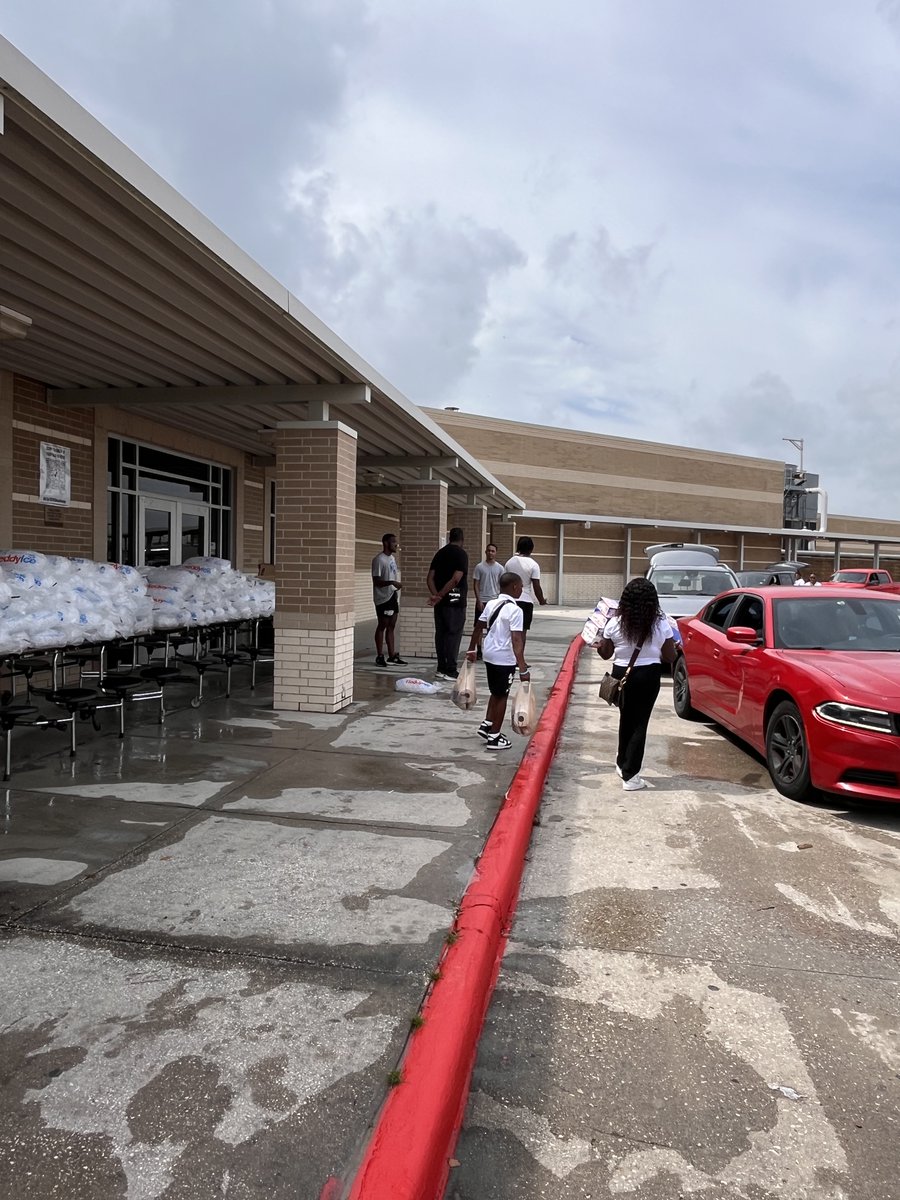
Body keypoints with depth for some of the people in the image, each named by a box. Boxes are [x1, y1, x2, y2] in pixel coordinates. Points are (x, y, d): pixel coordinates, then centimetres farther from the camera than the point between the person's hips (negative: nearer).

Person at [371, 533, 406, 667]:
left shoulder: (392, 558, 14)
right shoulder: (379, 560, -13)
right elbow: (376, 581, -18)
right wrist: (392, 582, -30)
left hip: (392, 596, 8)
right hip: (383, 598, -8)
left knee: (391, 626, 10)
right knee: (382, 626, -2)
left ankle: (392, 656, 15)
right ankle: (380, 656, 5)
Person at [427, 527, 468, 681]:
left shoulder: (440, 553, 12)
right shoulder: (461, 554, -7)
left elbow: (430, 578, 4)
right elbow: (456, 579, -19)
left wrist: (435, 594, -7)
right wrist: (440, 595, -16)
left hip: (441, 601, 6)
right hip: (455, 600, -6)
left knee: (440, 633, 11)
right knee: (454, 634, -2)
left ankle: (441, 668, 15)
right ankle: (450, 671, -2)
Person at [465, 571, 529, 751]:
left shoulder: (491, 604, 6)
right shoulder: (515, 610, -17)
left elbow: (478, 628, 12)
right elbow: (516, 640, -24)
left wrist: (471, 650, 23)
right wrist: (523, 669, -26)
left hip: (489, 655, 7)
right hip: (505, 659, -7)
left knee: (496, 693, 23)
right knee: (501, 696, 5)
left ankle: (486, 725, 26)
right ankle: (494, 737, 12)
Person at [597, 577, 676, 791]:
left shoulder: (615, 623, -10)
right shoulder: (661, 625, -10)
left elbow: (605, 653, 0)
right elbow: (669, 657, -3)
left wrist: (597, 644, 20)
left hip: (622, 674, 2)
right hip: (648, 676, -2)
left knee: (626, 719, 22)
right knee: (639, 723, 4)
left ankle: (622, 764, 36)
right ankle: (629, 775, 2)